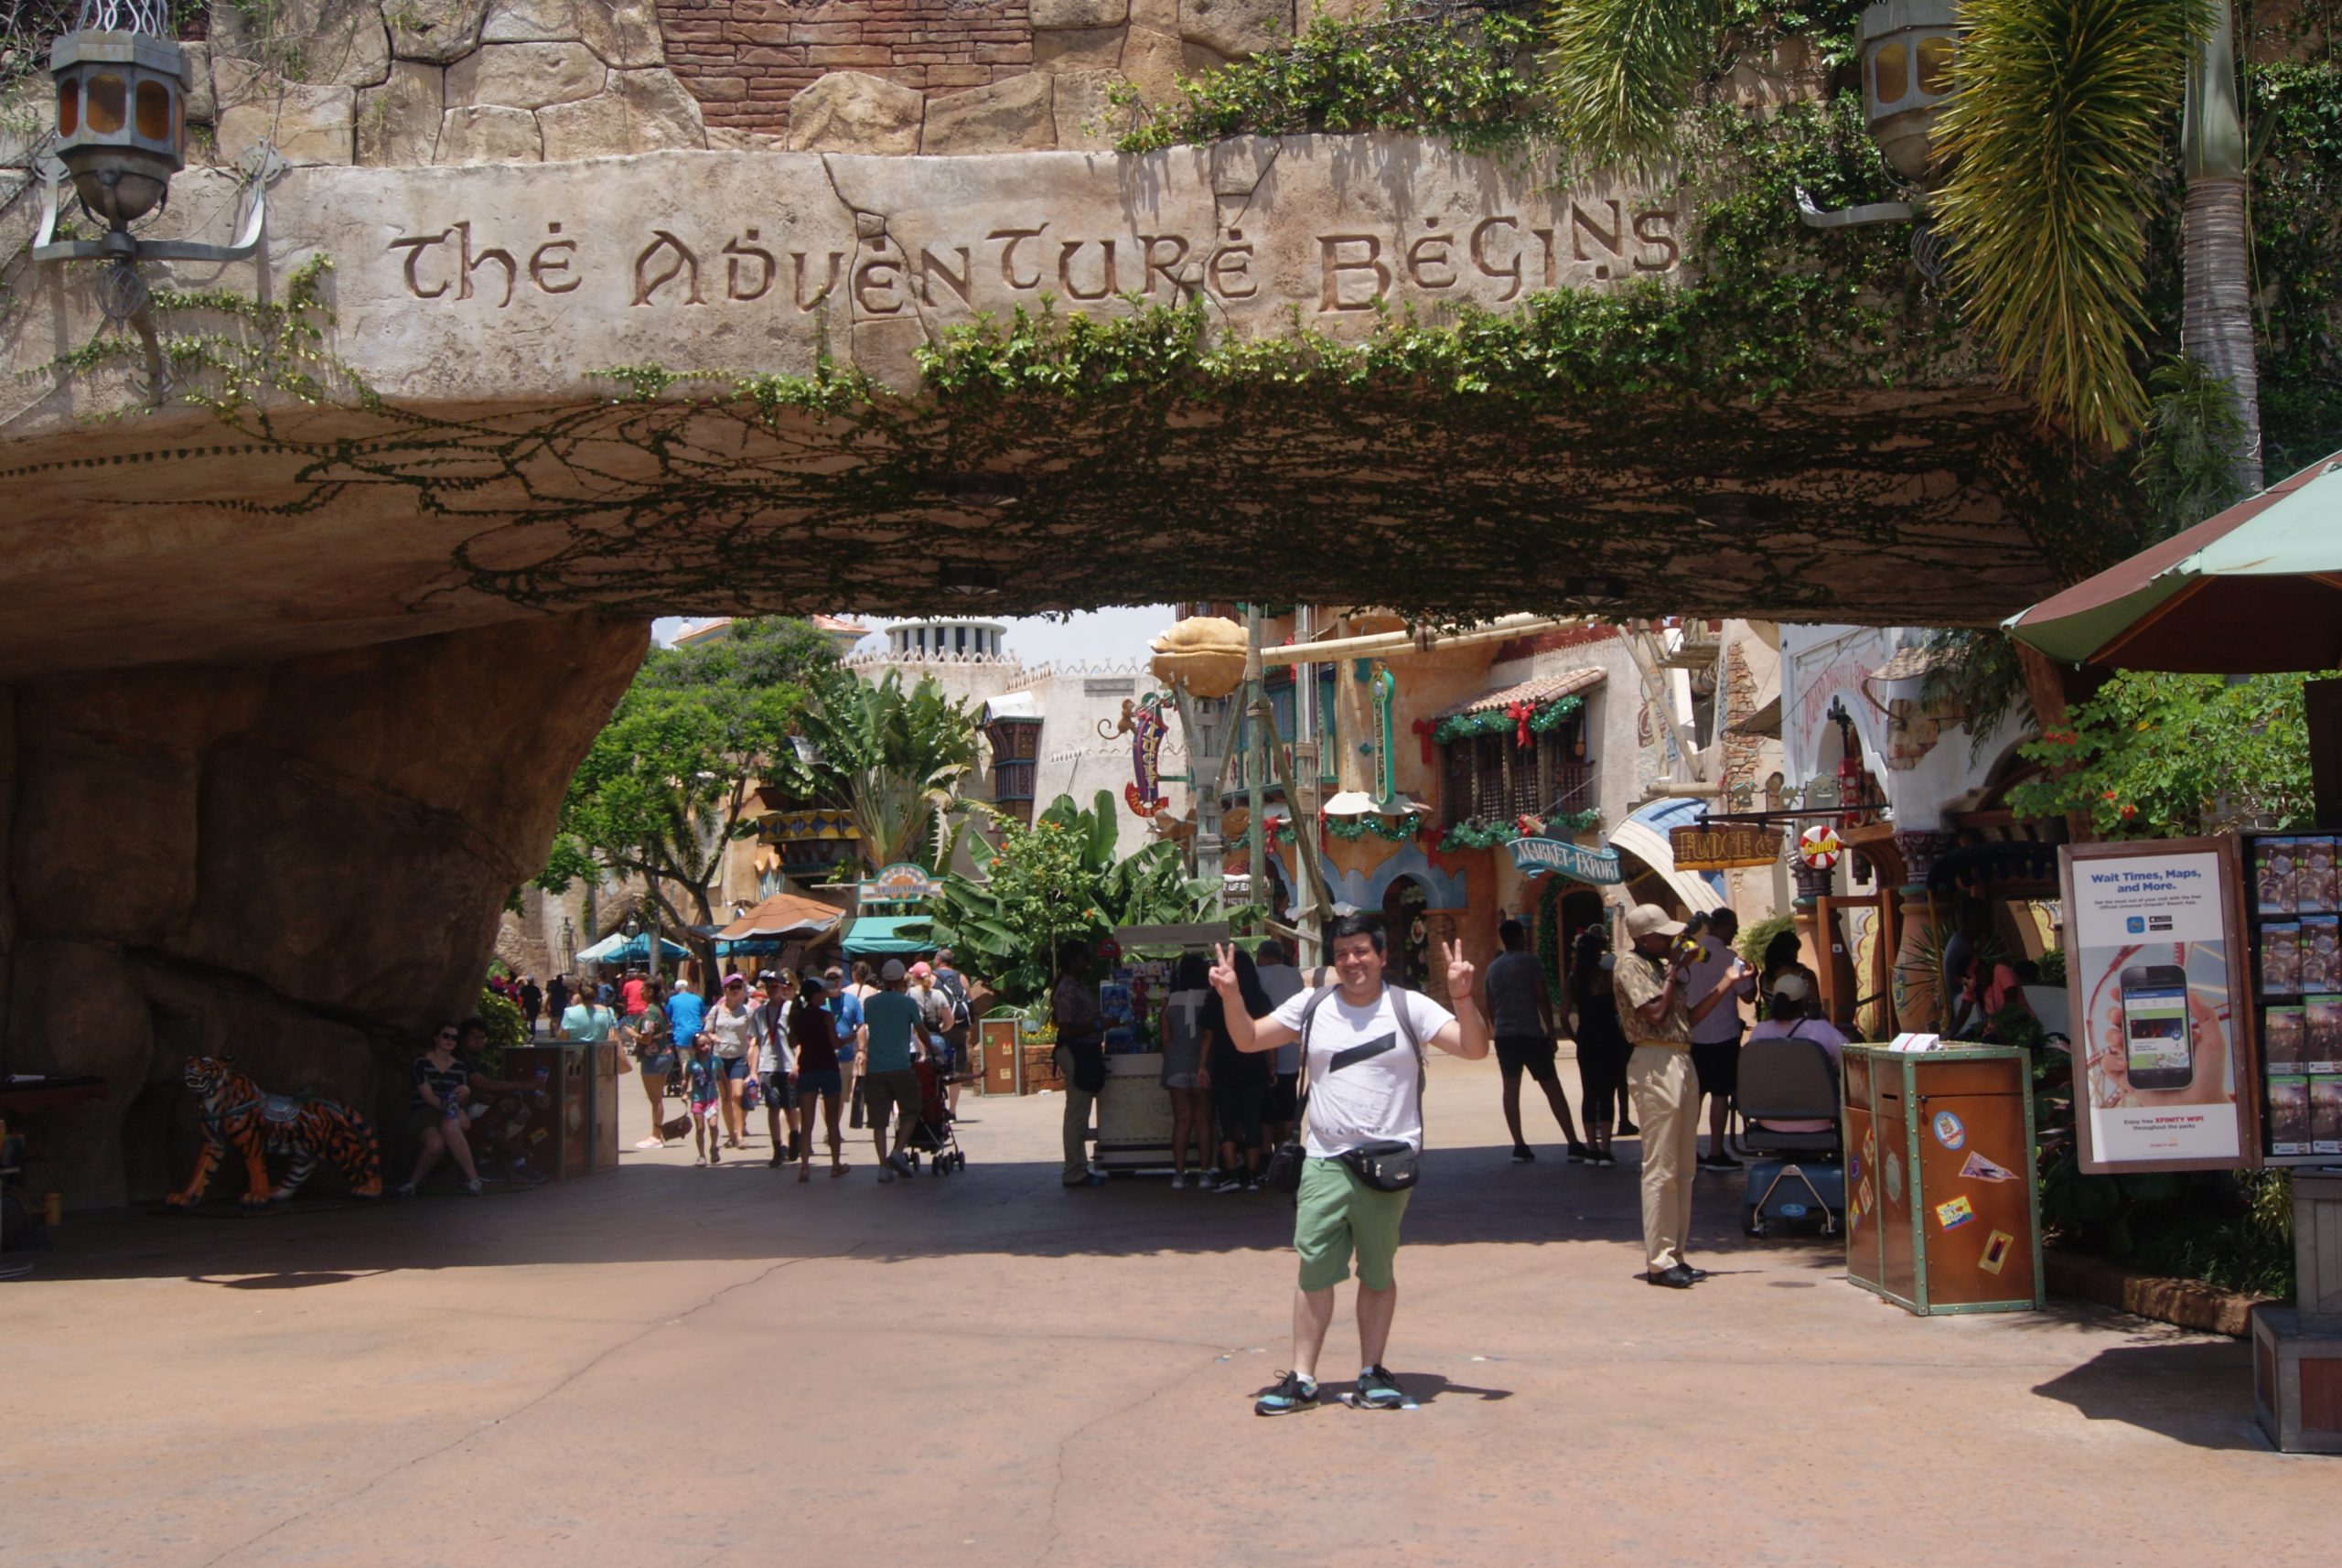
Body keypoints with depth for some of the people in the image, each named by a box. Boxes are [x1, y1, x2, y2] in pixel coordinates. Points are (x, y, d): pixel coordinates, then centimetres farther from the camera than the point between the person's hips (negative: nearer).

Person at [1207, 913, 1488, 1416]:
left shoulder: (1408, 1007, 0)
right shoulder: (1311, 1006, 7)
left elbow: (1474, 1048, -7)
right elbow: (1248, 1040, 10)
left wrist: (1463, 997, -23)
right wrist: (1231, 996, -6)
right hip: (1324, 1162, 2)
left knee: (1378, 1271, 9)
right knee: (1313, 1270, 1)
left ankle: (1373, 1372, 20)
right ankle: (1302, 1379, 7)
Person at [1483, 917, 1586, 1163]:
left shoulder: (1493, 968, 13)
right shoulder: (1529, 961, -5)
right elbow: (1542, 997, -9)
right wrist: (1551, 1031, -4)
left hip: (1503, 1035, 5)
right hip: (1530, 1033, -5)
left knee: (1511, 1087, 8)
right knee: (1552, 1087, -1)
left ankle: (1519, 1147, 3)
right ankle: (1574, 1145, -2)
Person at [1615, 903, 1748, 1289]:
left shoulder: (1665, 966, 19)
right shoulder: (1630, 965, -7)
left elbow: (1690, 1016, 18)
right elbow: (1655, 1012, -17)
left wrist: (1727, 983, 14)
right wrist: (1675, 971, -8)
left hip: (1681, 1063, 9)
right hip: (1655, 1065, -9)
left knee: (1682, 1167, 11)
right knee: (1660, 1168, -8)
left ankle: (1675, 1254, 17)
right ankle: (1658, 1261, -5)